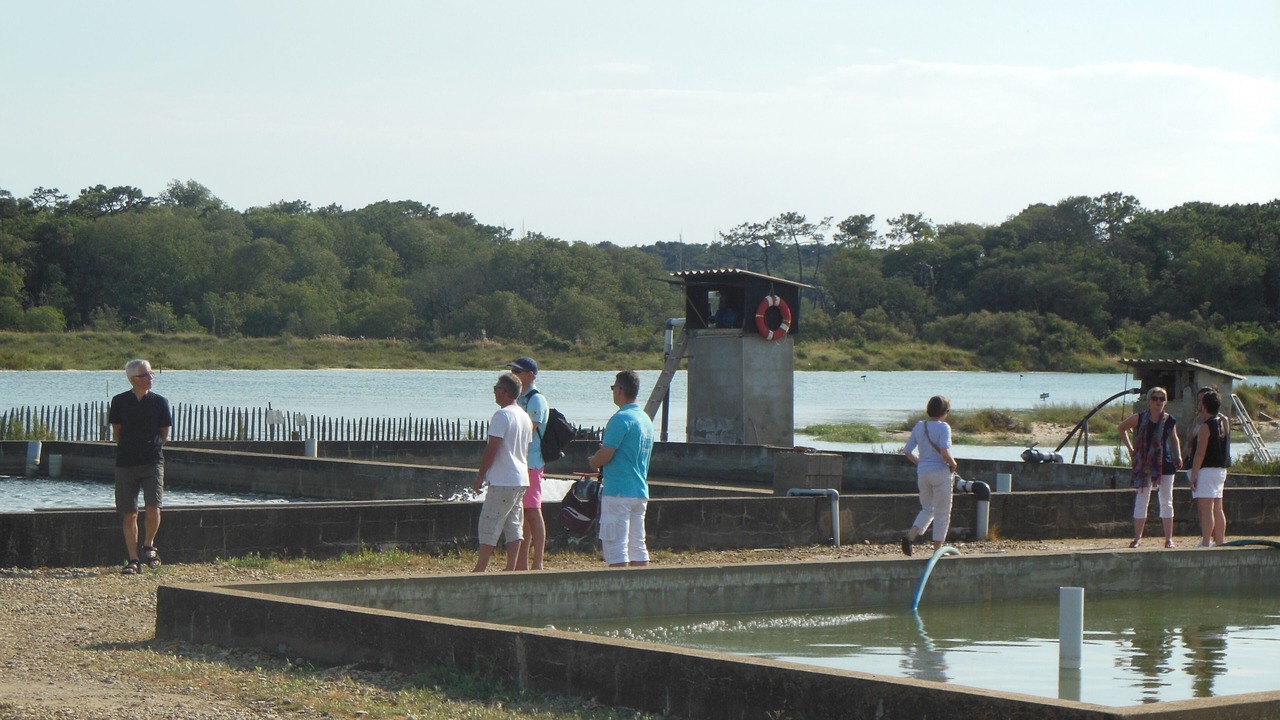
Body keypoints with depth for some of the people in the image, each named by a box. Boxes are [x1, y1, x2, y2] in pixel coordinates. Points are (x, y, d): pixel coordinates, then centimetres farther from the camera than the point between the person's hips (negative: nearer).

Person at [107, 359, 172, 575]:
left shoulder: (159, 402, 3)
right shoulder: (120, 401, 3)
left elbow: (164, 434, 11)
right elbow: (116, 432, 11)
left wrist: (153, 450, 8)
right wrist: (128, 450, 10)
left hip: (152, 462, -1)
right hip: (125, 464, 1)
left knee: (153, 509, -15)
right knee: (129, 514, 1)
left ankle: (148, 546, 11)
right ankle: (133, 559, 10)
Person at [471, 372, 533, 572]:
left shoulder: (502, 415, -14)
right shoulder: (525, 417, 13)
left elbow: (492, 448, -15)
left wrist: (480, 474, -7)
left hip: (502, 481, -9)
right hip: (521, 479, 9)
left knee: (489, 525, -4)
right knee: (513, 525, 9)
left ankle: (479, 569, -1)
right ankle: (511, 569, 6)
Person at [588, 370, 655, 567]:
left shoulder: (621, 419, -14)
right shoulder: (646, 419, 13)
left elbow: (605, 456, -18)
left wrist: (592, 461, 3)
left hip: (618, 492, -9)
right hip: (641, 492, 9)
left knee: (616, 547, -7)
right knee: (638, 546, 11)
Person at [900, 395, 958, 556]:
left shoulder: (919, 426, 5)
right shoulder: (943, 427, -13)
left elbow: (907, 451, 7)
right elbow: (944, 452, -25)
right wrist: (953, 464, -7)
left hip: (922, 472, 6)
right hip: (940, 472, -6)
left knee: (927, 509, 20)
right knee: (942, 513, 7)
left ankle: (910, 536, -4)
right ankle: (937, 550, 9)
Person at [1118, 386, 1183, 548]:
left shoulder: (1170, 421, 1)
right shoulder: (1140, 418, -4)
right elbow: (1121, 427, 10)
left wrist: (1178, 456, 7)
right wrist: (1130, 448, 4)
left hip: (1165, 464, 1)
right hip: (1144, 464, -1)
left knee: (1166, 501, 4)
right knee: (1142, 500, 1)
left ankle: (1169, 538, 9)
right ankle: (1137, 537, 6)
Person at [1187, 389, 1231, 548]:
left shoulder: (1205, 427, -15)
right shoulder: (1224, 422, 7)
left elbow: (1200, 454, -18)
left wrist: (1193, 476, -15)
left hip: (1206, 470, -8)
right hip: (1221, 470, 8)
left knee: (1206, 510, -10)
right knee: (1217, 509, 12)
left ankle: (1205, 544, -13)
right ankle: (1220, 542, 15)